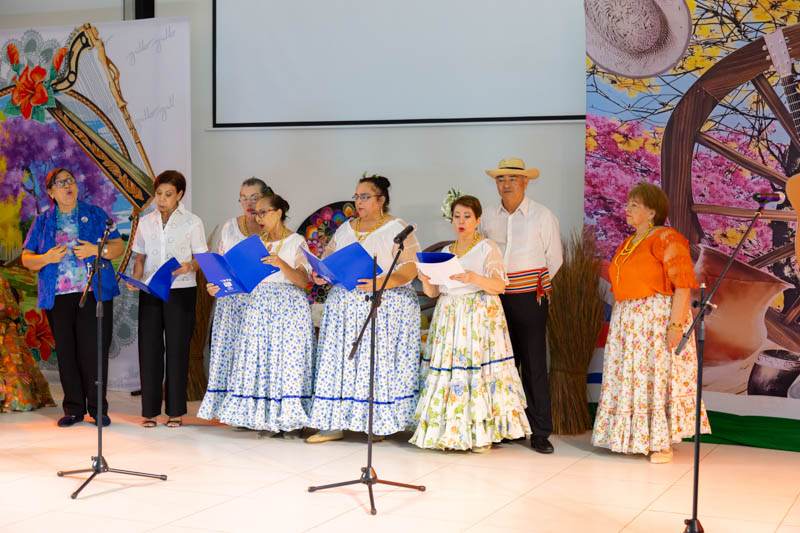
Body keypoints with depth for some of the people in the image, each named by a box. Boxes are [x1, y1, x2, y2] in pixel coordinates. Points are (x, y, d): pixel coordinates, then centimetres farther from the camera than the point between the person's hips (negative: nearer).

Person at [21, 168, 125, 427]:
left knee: (94, 350, -6)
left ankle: (98, 408, 4)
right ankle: (73, 408, 13)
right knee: (66, 352, 3)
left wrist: (97, 250, -12)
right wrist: (46, 258, -10)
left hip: (94, 292, -2)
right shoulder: (42, 222, 13)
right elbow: (26, 259, 11)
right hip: (58, 296, 2)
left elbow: (119, 246, 7)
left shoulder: (96, 215, 10)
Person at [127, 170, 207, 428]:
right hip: (149, 292, 3)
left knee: (177, 348, 0)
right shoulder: (146, 222, 11)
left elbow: (202, 257, 1)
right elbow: (140, 257, 15)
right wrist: (135, 279, -3)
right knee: (149, 347, 0)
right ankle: (150, 411, 8)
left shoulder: (192, 222, 1)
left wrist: (189, 266, -21)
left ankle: (175, 411, 8)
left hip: (181, 291, -3)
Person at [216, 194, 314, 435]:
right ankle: (265, 417, 5)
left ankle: (290, 419, -3)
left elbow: (303, 281, -11)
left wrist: (282, 264, -26)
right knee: (259, 359, -1)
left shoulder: (296, 242, -1)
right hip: (260, 305, 5)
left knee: (288, 357, -8)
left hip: (289, 307, -5)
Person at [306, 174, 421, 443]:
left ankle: (380, 423, 4)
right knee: (340, 359, 0)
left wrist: (381, 283, -26)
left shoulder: (397, 229, -2)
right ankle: (334, 424, 3)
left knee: (380, 362, -6)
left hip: (385, 306, -5)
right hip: (345, 306, 5)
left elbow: (410, 269, -11)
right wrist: (319, 274, -5)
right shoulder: (345, 229, 15)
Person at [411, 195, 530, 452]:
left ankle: (482, 433, -4)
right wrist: (425, 280, -8)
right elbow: (434, 292, 14)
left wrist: (474, 279, -26)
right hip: (448, 315, 5)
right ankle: (450, 431, 6)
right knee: (445, 368, -1)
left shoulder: (488, 248, 1)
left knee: (479, 369, -11)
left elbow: (499, 286, -9)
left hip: (480, 314, -5)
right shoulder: (445, 252, 17)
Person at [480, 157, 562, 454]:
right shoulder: (488, 218, 9)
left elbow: (554, 258, 7)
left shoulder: (542, 216, 1)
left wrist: (537, 284, 5)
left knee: (534, 364, -3)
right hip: (496, 296, 3)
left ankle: (540, 432, 2)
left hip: (530, 297, -3)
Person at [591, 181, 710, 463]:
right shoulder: (627, 243, 16)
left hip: (658, 318, -8)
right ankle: (635, 439, 20)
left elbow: (683, 285, -17)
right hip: (626, 321, 9)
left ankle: (662, 443, 5)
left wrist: (676, 324, -23)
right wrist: (618, 322, 16)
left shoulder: (666, 240, -11)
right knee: (628, 377, 10)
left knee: (658, 376, -4)